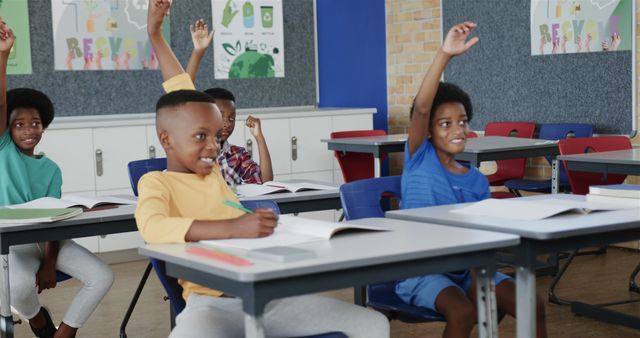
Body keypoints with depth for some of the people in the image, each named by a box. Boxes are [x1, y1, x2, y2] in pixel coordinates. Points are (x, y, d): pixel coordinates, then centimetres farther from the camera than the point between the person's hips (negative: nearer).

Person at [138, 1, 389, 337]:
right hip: (212, 303, -6)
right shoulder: (155, 182, 1)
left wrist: (156, 34, 31)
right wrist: (233, 227, -33)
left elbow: (184, 93, 28)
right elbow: (152, 227, -24)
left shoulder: (211, 172, 18)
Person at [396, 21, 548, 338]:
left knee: (532, 305, -14)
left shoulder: (477, 181, 8)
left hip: (465, 267, 5)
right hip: (419, 270, -4)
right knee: (462, 312, -33)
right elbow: (421, 108, -21)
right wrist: (444, 55, -32)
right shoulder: (419, 159, -4)